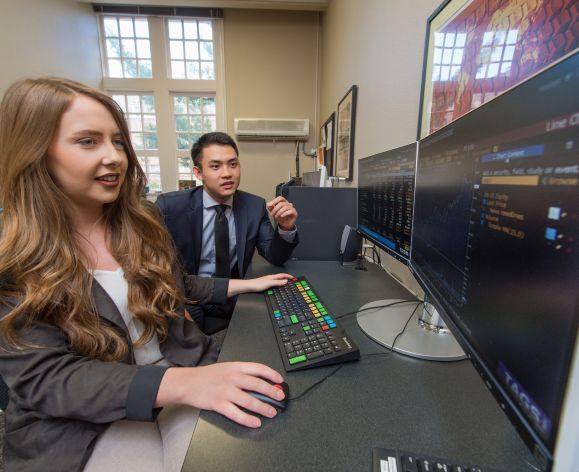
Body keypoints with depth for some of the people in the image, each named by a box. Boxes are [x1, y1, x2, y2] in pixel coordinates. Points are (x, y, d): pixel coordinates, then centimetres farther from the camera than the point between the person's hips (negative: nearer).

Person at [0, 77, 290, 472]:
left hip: (187, 367, 4)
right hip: (82, 427, -3)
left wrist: (248, 284, 10)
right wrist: (180, 384, -33)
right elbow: (44, 378, -18)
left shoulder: (144, 221, 1)